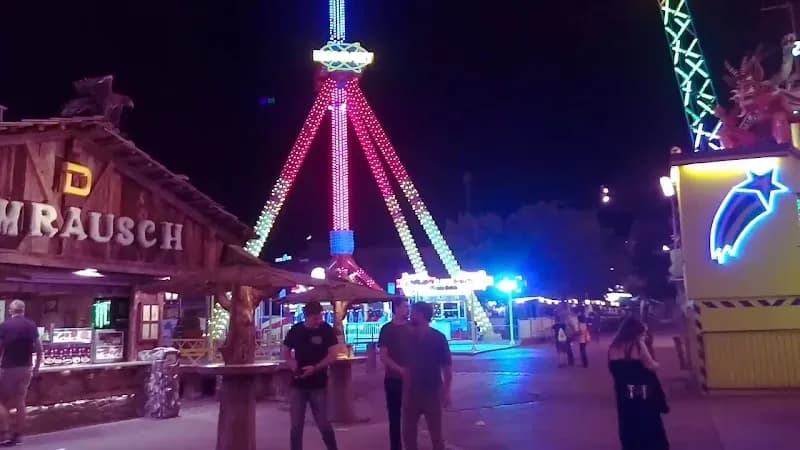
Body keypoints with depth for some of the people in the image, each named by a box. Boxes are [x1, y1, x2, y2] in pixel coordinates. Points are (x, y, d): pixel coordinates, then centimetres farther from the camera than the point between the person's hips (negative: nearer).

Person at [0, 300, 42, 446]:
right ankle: (17, 435, 15)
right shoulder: (31, 325, 1)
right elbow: (39, 348, 1)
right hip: (26, 368, 3)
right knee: (20, 401, 11)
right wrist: (37, 367, 11)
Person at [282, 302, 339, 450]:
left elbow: (332, 355, -10)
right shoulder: (295, 330, 0)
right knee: (296, 425, 6)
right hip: (298, 385, 2)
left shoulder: (327, 330, -6)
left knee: (323, 423, 4)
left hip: (319, 385, -2)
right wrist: (292, 364, -10)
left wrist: (315, 368, -22)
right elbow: (286, 353, 10)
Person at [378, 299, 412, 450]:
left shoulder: (412, 327, 4)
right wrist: (400, 369, -17)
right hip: (393, 379, -2)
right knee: (394, 416, 5)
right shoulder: (387, 329, -3)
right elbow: (383, 356, -6)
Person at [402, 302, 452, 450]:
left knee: (436, 433, 6)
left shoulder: (438, 337, -8)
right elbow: (408, 367, 10)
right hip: (412, 392, 5)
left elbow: (447, 366, -6)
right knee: (408, 432, 10)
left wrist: (446, 392, -9)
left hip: (432, 392, -4)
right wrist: (405, 391, 7)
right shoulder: (410, 338, 5)